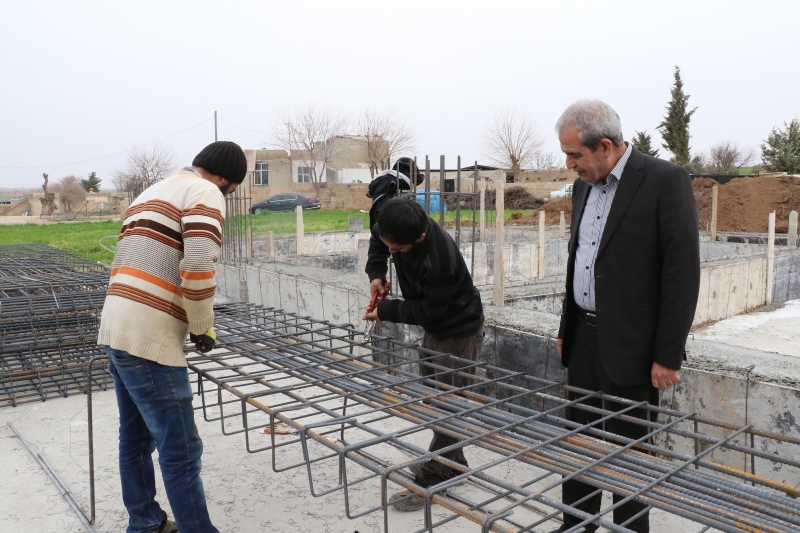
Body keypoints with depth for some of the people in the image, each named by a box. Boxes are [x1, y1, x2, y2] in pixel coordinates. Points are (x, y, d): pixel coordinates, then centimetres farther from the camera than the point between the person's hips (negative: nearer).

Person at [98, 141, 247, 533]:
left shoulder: (151, 194, 21)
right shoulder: (206, 193, -8)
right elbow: (197, 271, -22)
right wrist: (203, 328, -6)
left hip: (117, 328, 10)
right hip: (149, 338, -10)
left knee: (136, 437, 21)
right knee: (180, 451, -1)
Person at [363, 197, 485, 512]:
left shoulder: (439, 261, -37)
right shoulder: (399, 228, -15)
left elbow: (430, 311, -26)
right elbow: (377, 236, 9)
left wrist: (385, 311, -17)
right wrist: (376, 271, -5)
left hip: (459, 333, -9)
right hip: (434, 329, 9)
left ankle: (430, 482, 8)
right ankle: (452, 463, 33)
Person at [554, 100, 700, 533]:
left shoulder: (665, 180, -13)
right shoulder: (584, 186, 9)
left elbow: (682, 273, -15)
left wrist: (668, 356, -15)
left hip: (631, 346, -7)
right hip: (584, 340, 7)